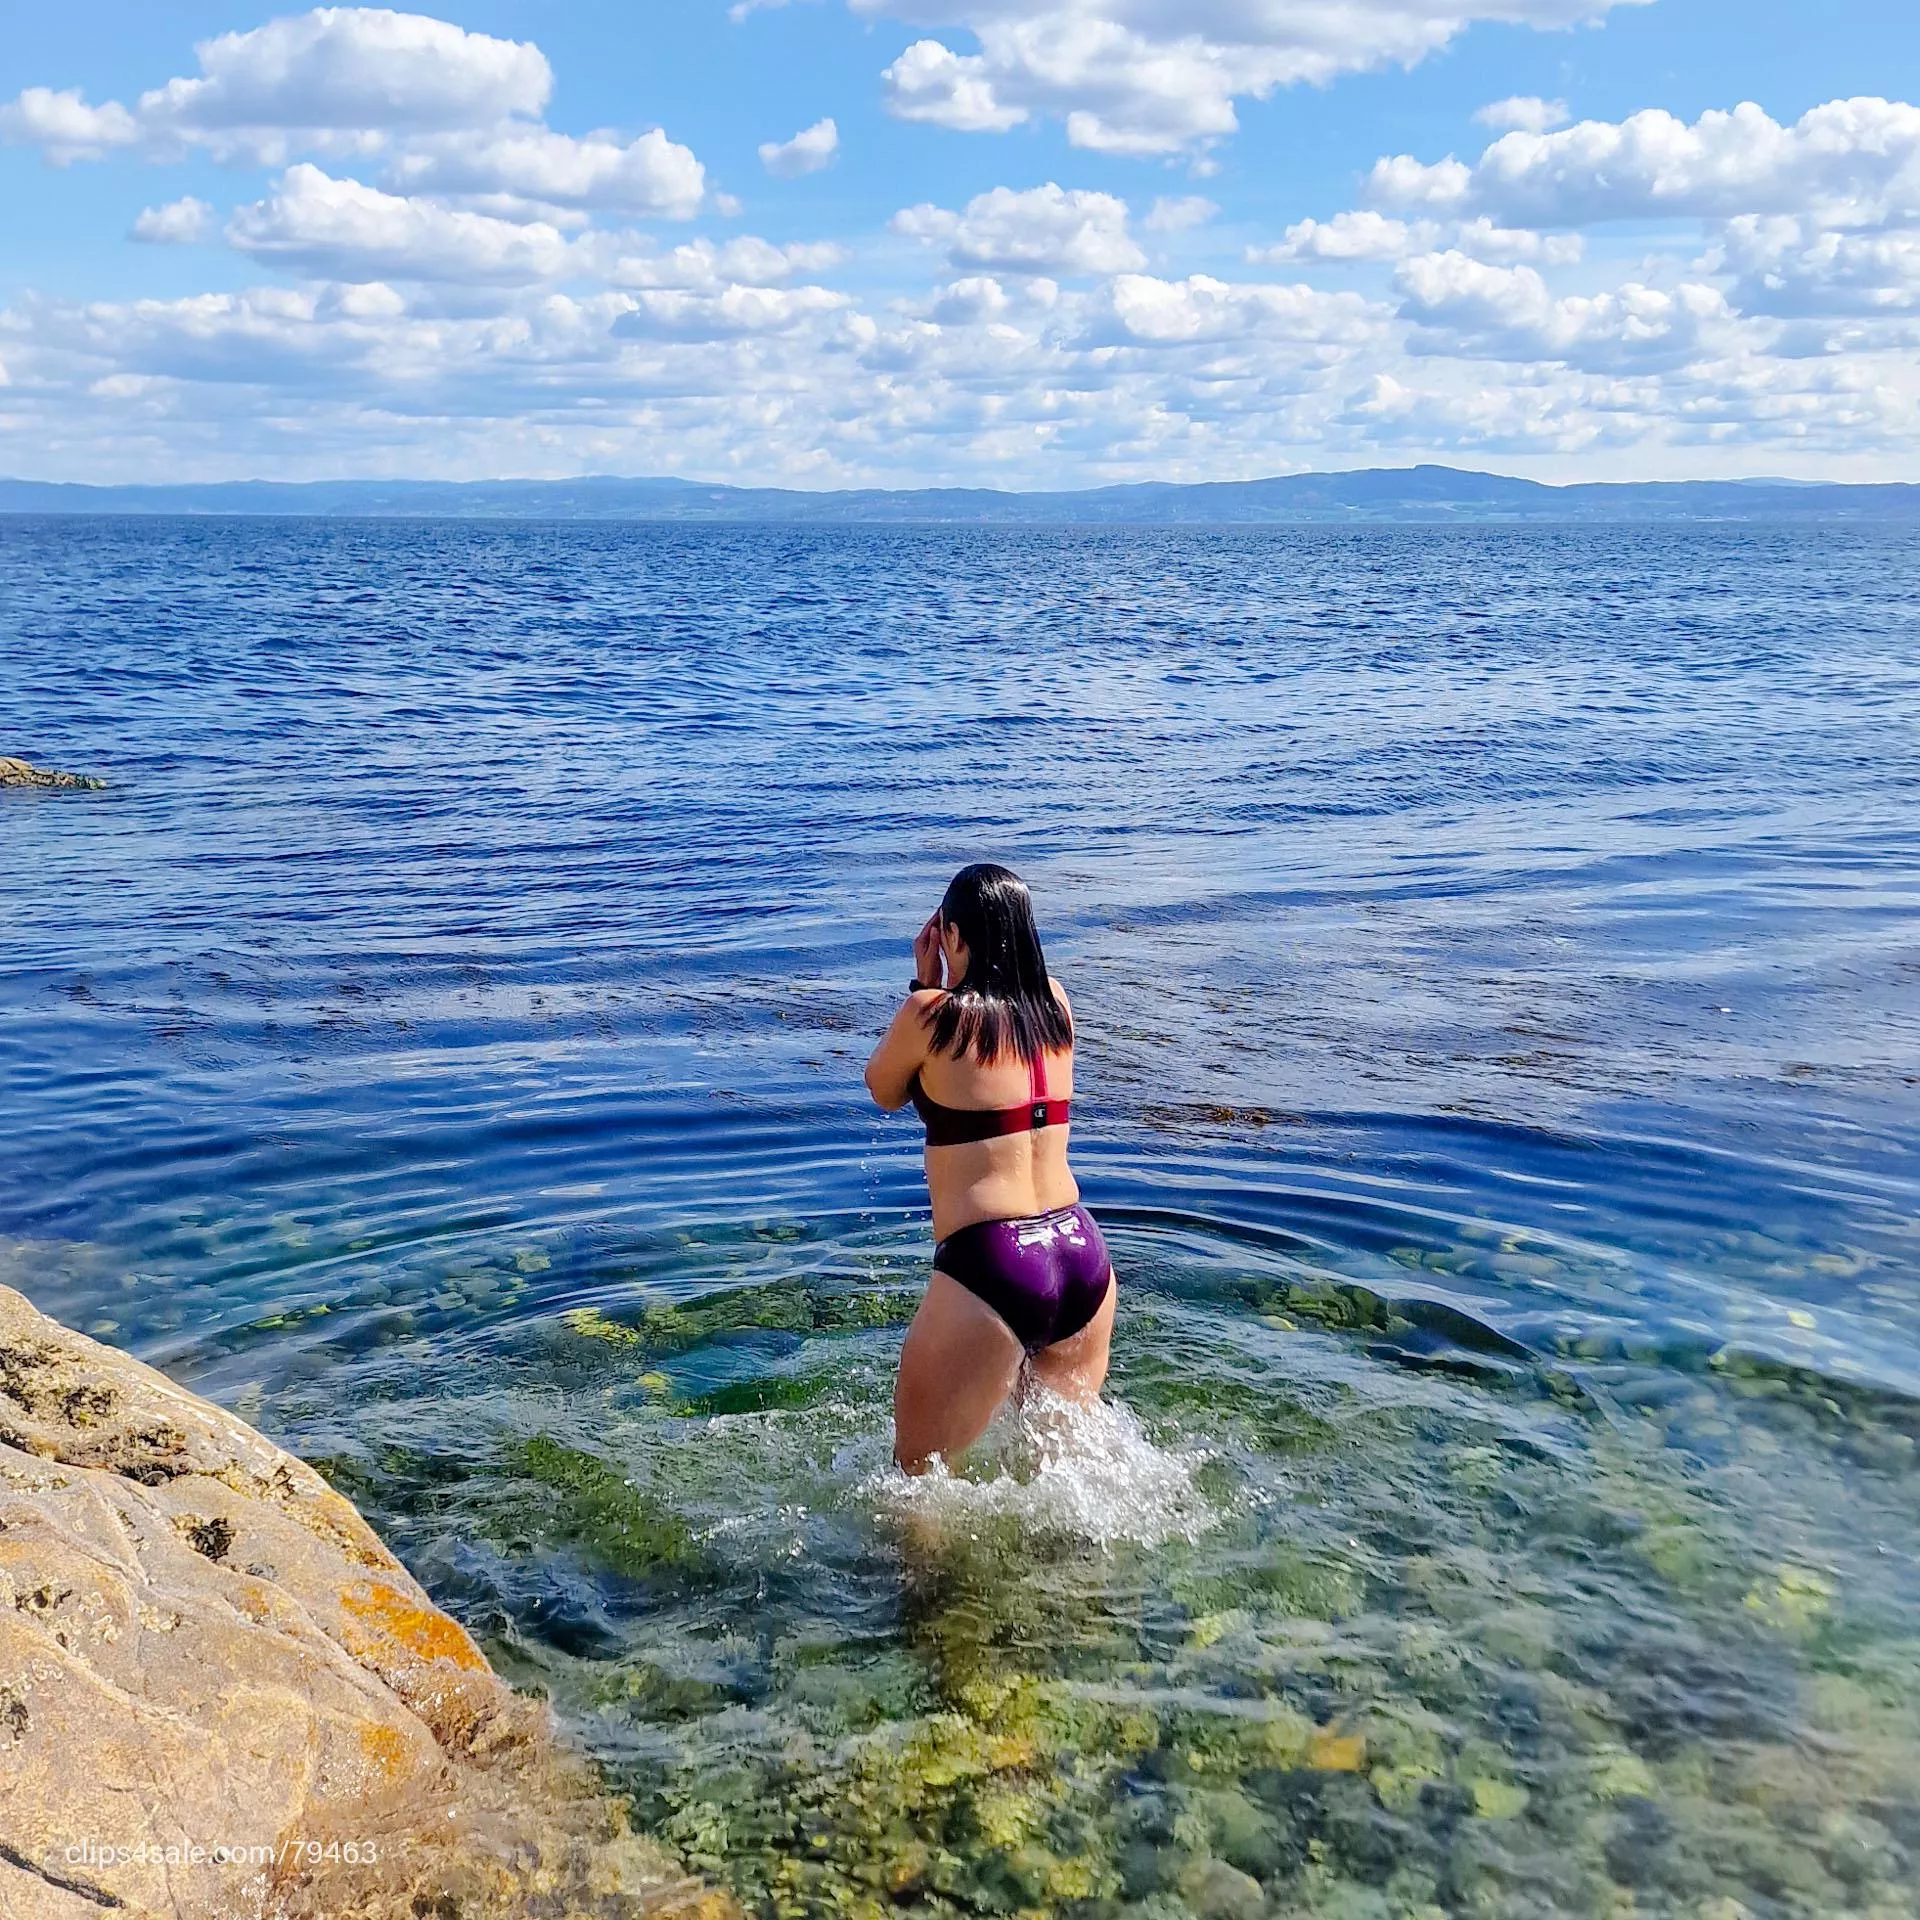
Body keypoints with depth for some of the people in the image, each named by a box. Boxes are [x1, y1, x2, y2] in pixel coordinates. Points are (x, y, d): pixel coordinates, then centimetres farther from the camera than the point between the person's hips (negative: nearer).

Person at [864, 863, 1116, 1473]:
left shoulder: (934, 1013, -8)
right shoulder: (1055, 1003, 7)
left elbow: (883, 1092, 12)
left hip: (989, 1268, -6)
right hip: (1083, 1252, 6)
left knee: (919, 1474, 12)